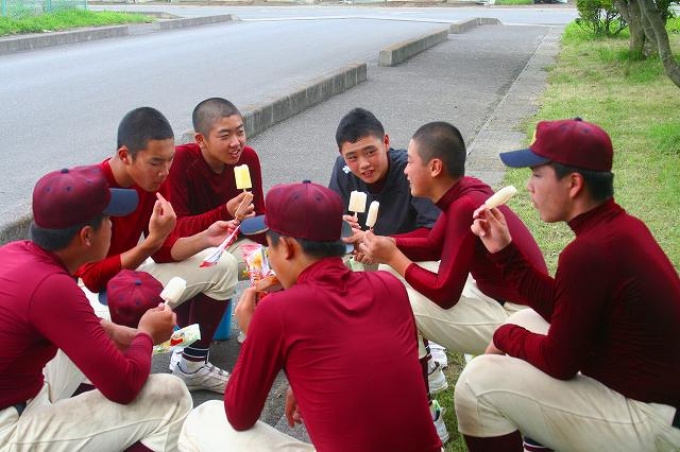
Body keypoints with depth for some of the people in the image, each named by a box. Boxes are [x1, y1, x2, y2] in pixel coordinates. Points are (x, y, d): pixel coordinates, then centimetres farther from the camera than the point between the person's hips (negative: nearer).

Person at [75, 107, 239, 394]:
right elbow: (93, 278, -28)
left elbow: (164, 250, -2)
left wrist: (205, 239, -21)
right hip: (92, 294, -7)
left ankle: (193, 366, 11)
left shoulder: (155, 179, -9)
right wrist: (151, 241, -34)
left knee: (222, 266, -1)